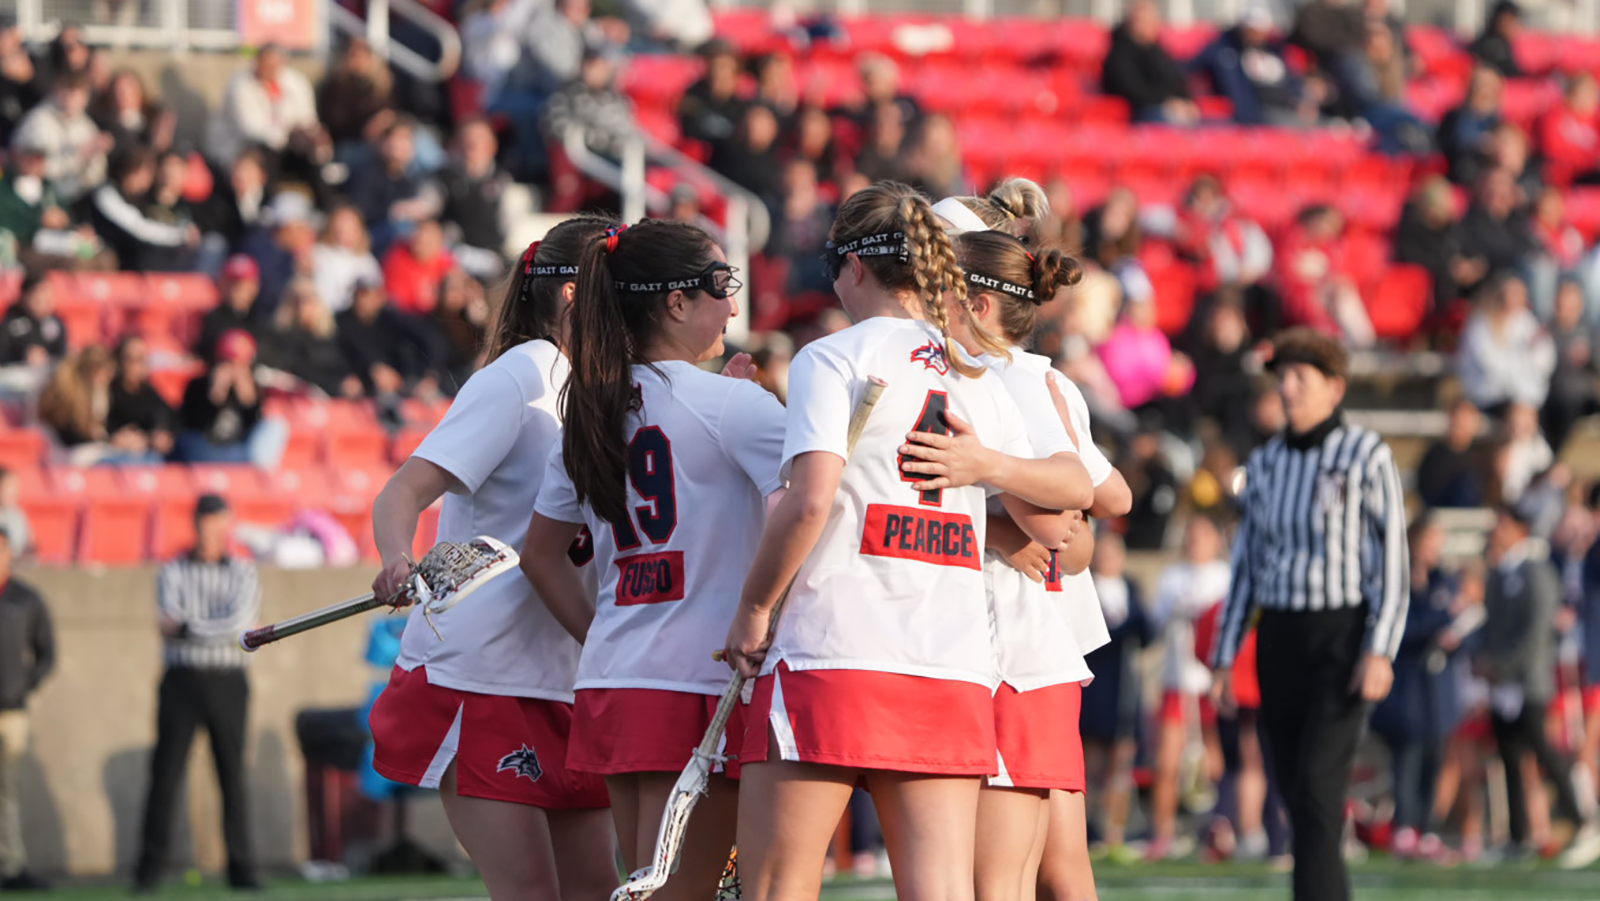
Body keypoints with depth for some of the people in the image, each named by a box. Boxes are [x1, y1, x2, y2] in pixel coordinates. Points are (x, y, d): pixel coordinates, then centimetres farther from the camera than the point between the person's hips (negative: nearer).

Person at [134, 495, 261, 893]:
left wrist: (187, 627, -12)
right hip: (182, 679, -1)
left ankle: (241, 870, 6)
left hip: (228, 684, 1)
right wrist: (219, 628, -16)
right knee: (166, 774, -4)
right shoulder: (172, 573, 7)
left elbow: (240, 626, -9)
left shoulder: (244, 574, 7)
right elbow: (170, 623, -9)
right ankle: (149, 870, 0)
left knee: (233, 777, 1)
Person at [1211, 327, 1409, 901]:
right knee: (1296, 792, 6)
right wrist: (1223, 657, 10)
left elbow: (1392, 558, -9)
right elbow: (1246, 565, 14)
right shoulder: (1265, 465, 10)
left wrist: (1380, 650, -18)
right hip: (1278, 639, 6)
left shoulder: (1367, 457, -5)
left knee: (1316, 783, -18)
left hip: (1343, 638, -6)